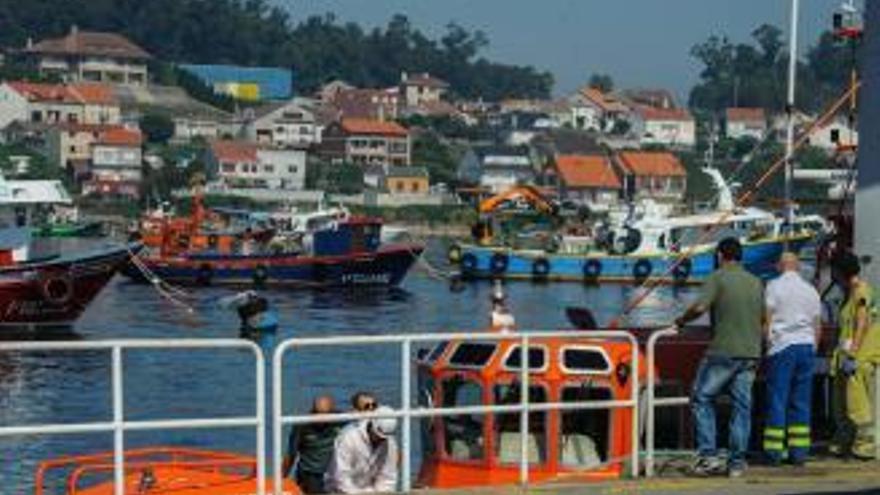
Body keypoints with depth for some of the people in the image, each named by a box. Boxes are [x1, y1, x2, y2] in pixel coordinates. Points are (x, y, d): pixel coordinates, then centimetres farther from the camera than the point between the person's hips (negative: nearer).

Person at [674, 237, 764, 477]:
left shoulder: (718, 277, -6)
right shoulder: (755, 282, 12)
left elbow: (700, 307, -18)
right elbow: (764, 316, 17)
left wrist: (682, 320, -2)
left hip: (723, 351, -5)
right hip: (750, 352, 6)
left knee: (702, 399, 5)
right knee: (742, 406, 6)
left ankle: (708, 455, -3)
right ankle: (737, 462, 7)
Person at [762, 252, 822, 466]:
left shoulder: (775, 286, -1)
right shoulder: (811, 290, 13)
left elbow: (767, 318, -5)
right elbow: (817, 325, 16)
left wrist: (766, 343, 2)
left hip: (782, 346, -4)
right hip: (807, 345, 4)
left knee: (777, 400, -2)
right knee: (801, 402, 7)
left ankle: (774, 451, -4)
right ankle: (799, 451, 6)